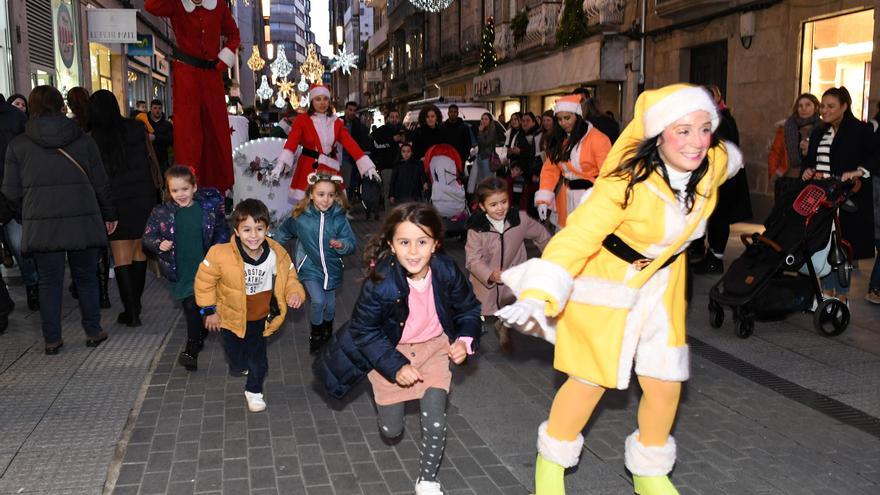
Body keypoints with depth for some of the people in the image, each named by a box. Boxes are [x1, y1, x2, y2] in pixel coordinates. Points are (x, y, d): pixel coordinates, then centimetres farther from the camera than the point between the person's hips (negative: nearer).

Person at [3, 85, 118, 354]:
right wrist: (109, 214, 17)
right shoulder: (83, 140, 2)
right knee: (86, 278, 13)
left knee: (49, 282, 8)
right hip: (82, 220, 1)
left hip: (41, 225, 0)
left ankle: (52, 339, 14)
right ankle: (93, 332, 19)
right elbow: (101, 184, 5)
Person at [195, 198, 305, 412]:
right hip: (231, 317, -1)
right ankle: (241, 364, 55)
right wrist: (209, 310, -6)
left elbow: (289, 277, -3)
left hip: (260, 318, 1)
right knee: (237, 362, 17)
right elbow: (204, 280, -13)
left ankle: (254, 390, 43)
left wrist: (295, 292, -24)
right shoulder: (221, 254, -29)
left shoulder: (277, 254, -20)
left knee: (258, 362, 13)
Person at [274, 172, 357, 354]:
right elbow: (283, 232, 7)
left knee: (330, 305, 16)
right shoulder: (300, 217, -12)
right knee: (318, 301, -18)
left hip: (332, 268, 2)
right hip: (310, 268, -1)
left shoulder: (339, 218, -14)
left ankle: (327, 334, 45)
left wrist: (342, 245, -34)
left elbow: (352, 243, -13)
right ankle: (315, 335, 9)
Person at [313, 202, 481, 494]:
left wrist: (466, 341, -20)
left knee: (435, 420, -12)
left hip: (434, 346, 1)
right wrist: (395, 367, -23)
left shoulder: (447, 272, -22)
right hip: (390, 350, -1)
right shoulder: (380, 282, -30)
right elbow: (364, 331, -17)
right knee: (391, 431, 11)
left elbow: (468, 309, -3)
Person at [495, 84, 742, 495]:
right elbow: (577, 236, -39)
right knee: (590, 381, 1)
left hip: (660, 283, 5)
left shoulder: (715, 165, -14)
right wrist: (536, 297, -49)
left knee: (665, 384, 6)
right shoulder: (628, 183, -32)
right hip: (605, 282, -5)